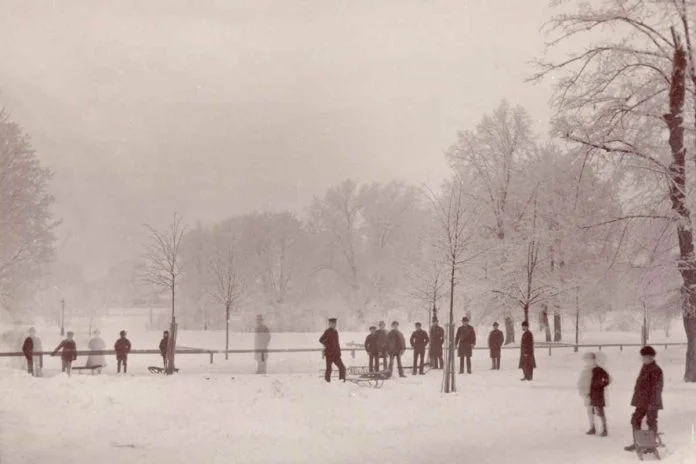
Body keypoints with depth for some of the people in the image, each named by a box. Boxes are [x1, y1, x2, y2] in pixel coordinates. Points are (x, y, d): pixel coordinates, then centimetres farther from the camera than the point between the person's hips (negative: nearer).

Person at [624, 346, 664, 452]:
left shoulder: (656, 370, -15)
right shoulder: (644, 368, 13)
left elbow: (656, 388, -19)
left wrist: (652, 402, -21)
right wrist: (636, 399, 20)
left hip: (651, 402, -9)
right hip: (641, 402, 9)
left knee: (651, 423, 1)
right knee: (635, 420, 11)